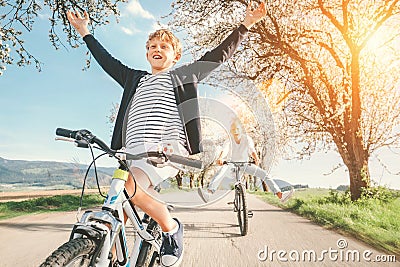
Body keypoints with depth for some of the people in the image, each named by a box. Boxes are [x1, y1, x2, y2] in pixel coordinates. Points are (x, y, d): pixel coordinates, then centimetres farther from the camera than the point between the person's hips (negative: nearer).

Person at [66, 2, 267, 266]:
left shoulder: (183, 75, 21)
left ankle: (172, 228, -9)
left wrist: (246, 24, 22)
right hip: (133, 152, 5)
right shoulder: (135, 78, 32)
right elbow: (107, 61, 40)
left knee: (132, 186, -32)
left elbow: (220, 54, 22)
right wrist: (85, 32, 47)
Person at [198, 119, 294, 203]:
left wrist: (256, 158, -48)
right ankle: (208, 193, -54)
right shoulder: (229, 142, -14)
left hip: (245, 165, 3)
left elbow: (252, 150, -25)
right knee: (222, 170, -34)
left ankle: (280, 194, -15)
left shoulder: (247, 139, -10)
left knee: (263, 173, -15)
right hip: (231, 166, -3)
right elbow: (224, 150, -34)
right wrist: (220, 158, -57)